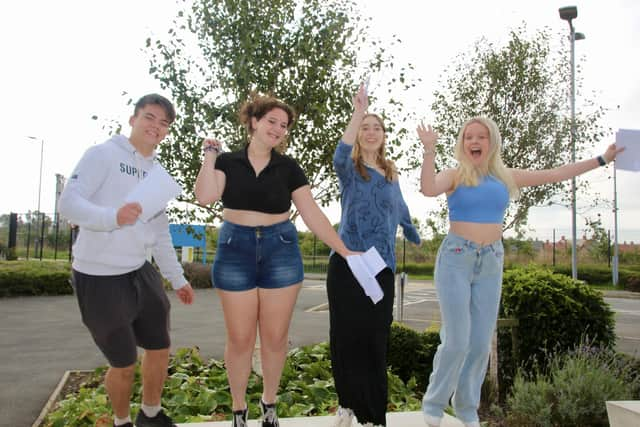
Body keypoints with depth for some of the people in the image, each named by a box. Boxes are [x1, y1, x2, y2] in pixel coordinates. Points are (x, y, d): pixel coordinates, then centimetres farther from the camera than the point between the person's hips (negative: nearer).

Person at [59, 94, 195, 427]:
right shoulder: (103, 154, -8)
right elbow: (68, 202, -18)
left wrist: (178, 279, 17)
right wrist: (113, 216, -37)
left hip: (141, 274, 7)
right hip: (99, 278, -7)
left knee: (160, 349, 14)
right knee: (124, 363, 5)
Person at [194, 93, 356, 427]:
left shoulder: (288, 168, 4)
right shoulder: (227, 161, 3)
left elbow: (312, 214, 0)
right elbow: (205, 196, -14)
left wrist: (345, 251, -5)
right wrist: (210, 155, -7)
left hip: (280, 250, 1)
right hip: (235, 250, -1)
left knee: (275, 337, 7)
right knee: (240, 338, 5)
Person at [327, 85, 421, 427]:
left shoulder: (391, 174, 14)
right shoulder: (350, 168, 1)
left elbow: (400, 210, 31)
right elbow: (339, 157, -24)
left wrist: (415, 238, 45)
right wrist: (358, 112, -28)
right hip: (347, 262, -2)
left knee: (375, 341, 2)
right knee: (345, 336, 4)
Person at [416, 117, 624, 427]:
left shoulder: (505, 176, 10)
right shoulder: (455, 175, -1)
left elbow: (554, 174, 16)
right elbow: (428, 189, -23)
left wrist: (601, 160, 20)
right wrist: (430, 150, -26)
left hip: (491, 262, 4)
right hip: (456, 258, -4)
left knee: (481, 342, 7)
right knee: (456, 340, -7)